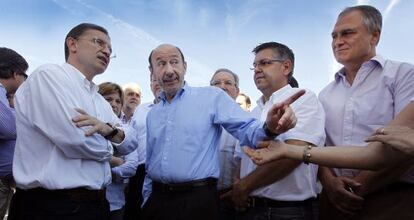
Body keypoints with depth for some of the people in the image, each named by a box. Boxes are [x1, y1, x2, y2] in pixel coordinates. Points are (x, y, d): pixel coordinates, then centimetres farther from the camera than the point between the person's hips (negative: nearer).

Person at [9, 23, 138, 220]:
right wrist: (108, 149, -3)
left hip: (96, 204, 8)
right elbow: (77, 140, -24)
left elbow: (131, 142, 9)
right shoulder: (48, 75, -12)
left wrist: (109, 129, -13)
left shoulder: (100, 101, 14)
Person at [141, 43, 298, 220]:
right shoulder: (152, 114, 13)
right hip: (157, 200, 5)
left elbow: (246, 129, -15)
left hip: (198, 200, -4)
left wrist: (269, 128, -35)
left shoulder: (211, 96, -4)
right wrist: (146, 199, 16)